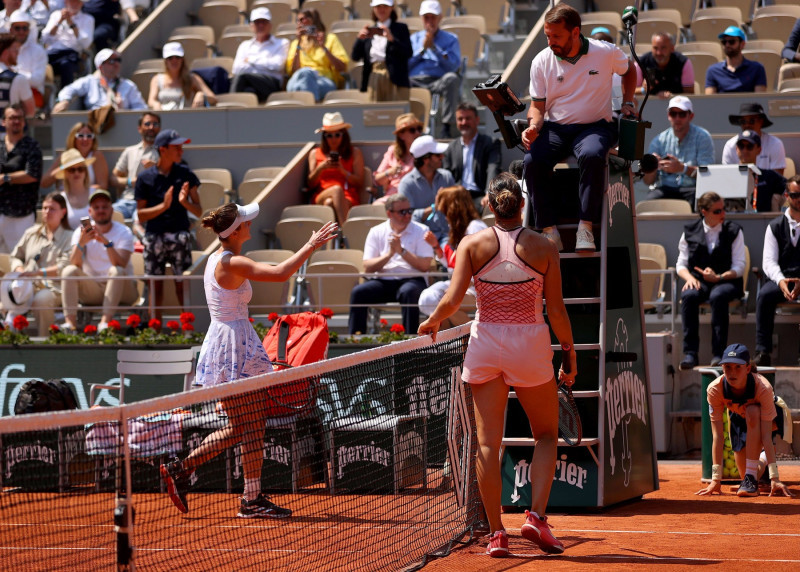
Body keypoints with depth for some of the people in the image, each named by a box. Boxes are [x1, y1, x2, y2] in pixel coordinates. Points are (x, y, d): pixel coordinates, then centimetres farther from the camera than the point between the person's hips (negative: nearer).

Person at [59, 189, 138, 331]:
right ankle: (70, 322, -34)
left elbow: (121, 265, -24)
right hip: (92, 290, 2)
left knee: (116, 271, -32)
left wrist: (106, 242, -39)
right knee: (69, 271, -20)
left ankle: (105, 321, -41)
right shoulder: (81, 232, 1)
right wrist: (81, 243, -33)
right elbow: (75, 264, -14)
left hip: (120, 289, -2)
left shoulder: (123, 232, -6)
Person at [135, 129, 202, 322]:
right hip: (154, 236, 0)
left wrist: (185, 202, -15)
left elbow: (199, 212, 6)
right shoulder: (146, 178, 2)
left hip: (180, 235, 0)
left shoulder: (185, 174, 5)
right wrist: (163, 205, -14)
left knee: (182, 283, -5)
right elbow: (141, 215, 1)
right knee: (156, 284, 3)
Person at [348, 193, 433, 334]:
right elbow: (367, 267, 1)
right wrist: (389, 254, -13)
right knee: (358, 292, -24)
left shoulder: (420, 231, 5)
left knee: (408, 292, -37)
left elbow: (425, 266, -7)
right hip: (383, 281, 2)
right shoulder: (376, 232, 11)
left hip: (411, 280, -2)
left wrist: (401, 250, -13)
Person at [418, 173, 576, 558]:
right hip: (530, 343, -1)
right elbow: (557, 311, -4)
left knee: (488, 442, 5)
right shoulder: (543, 247, -4)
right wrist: (569, 352, 8)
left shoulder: (473, 244, -3)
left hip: (485, 343, 1)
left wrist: (431, 323, 11)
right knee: (546, 435, 15)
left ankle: (496, 533, 3)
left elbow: (452, 300, -9)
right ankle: (536, 515, -2)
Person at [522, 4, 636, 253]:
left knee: (592, 156, -38)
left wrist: (628, 102, 12)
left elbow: (629, 70, 20)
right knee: (533, 161, -30)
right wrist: (533, 127, -13)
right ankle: (550, 232, -23)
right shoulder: (541, 61, 1)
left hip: (595, 126, -2)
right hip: (554, 128, 2)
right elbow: (537, 104, 6)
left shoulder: (606, 53, -3)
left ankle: (585, 228, -31)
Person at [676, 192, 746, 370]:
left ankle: (718, 353, -37)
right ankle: (690, 353, -34)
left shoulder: (734, 231, 5)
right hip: (699, 281, 2)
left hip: (727, 282, -2)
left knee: (718, 296, -38)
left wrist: (718, 278, -17)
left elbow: (739, 267, 0)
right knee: (688, 296, -34)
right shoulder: (690, 231, 10)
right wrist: (689, 278, -11)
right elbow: (681, 264, 12)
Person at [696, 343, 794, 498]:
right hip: (738, 419, 3)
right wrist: (716, 479, -35)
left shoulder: (763, 388, -38)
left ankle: (751, 477, -32)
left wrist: (775, 478, -45)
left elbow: (766, 435, -40)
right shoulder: (714, 390, -32)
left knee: (752, 412, -38)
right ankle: (762, 460, 32)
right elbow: (717, 436, -31)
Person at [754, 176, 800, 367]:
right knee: (764, 295, -31)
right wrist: (781, 282, -19)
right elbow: (769, 261, 2)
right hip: (782, 278, 2)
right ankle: (762, 352, -33)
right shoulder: (776, 226, 12)